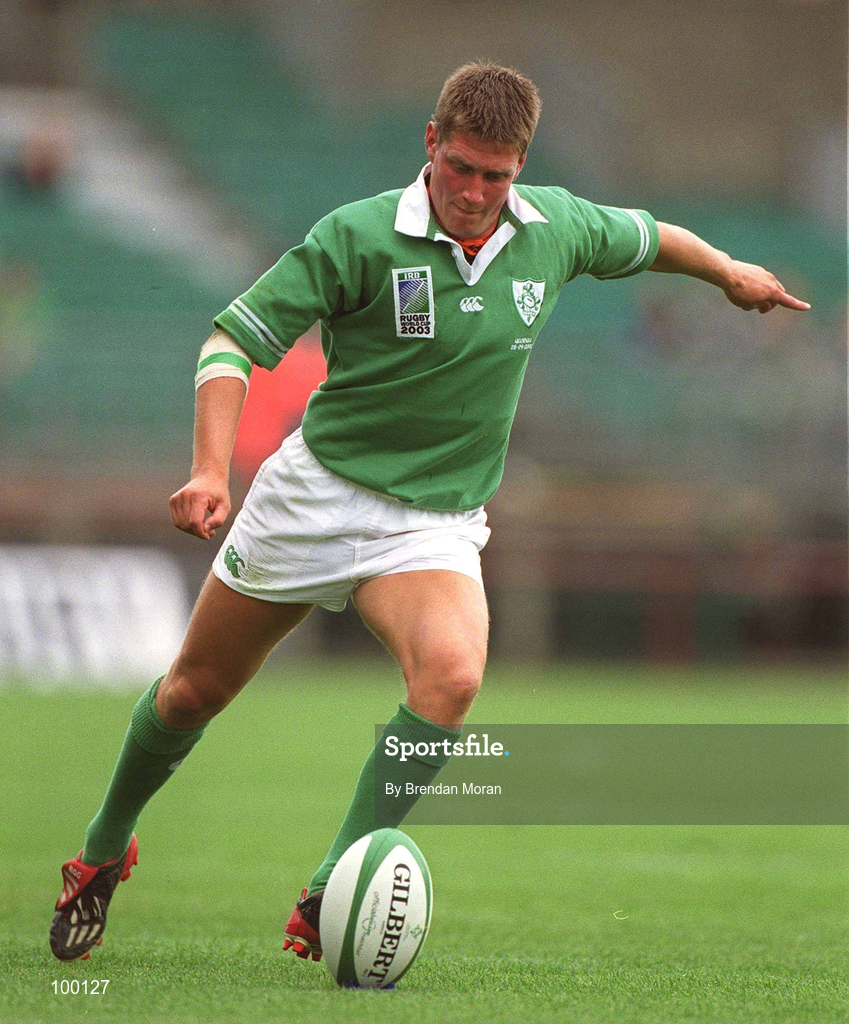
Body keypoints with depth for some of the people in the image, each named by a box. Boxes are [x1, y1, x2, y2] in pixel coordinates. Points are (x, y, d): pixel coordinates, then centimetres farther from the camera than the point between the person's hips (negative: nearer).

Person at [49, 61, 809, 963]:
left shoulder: (555, 228, -3)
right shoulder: (360, 236, -16)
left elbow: (646, 238, 19)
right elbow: (236, 339, -15)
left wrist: (731, 273, 35)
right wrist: (210, 469, -28)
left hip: (436, 520, 2)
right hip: (314, 492, -2)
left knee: (451, 675, -29)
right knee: (197, 688, 10)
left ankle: (328, 899, -26)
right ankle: (103, 853, 37)